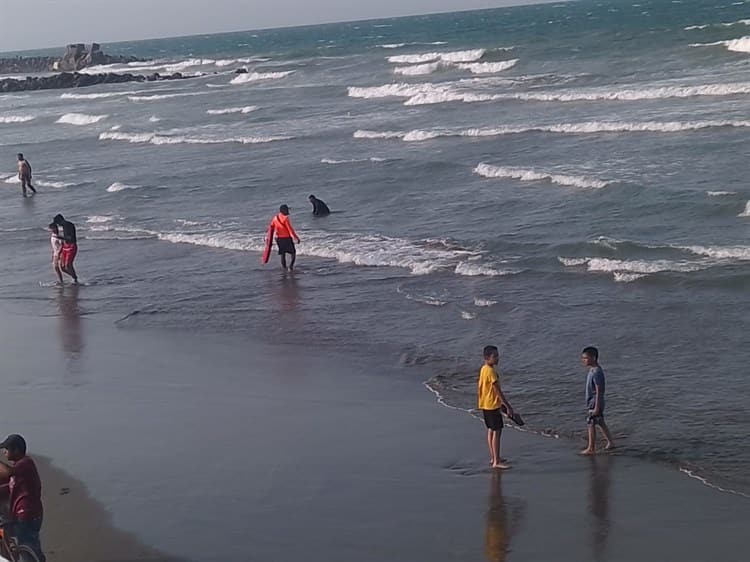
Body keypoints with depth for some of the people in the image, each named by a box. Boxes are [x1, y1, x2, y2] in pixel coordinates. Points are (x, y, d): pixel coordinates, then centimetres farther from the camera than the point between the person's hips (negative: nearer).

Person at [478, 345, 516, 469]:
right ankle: (496, 462, -6)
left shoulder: (483, 369, 7)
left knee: (491, 430, 17)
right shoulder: (491, 371, -21)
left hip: (485, 405, 10)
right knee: (497, 431, -6)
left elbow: (479, 387, 16)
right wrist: (508, 406, -18)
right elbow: (498, 391, -21)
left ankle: (493, 457, 26)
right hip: (493, 405, -10)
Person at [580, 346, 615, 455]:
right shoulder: (592, 370, 8)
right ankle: (610, 443, 28)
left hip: (595, 403, -10)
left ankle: (591, 449, 7)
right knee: (600, 423, 18)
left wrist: (596, 407, -22)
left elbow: (599, 391, -23)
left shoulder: (597, 372, -23)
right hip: (592, 402, 10)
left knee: (591, 424, -1)